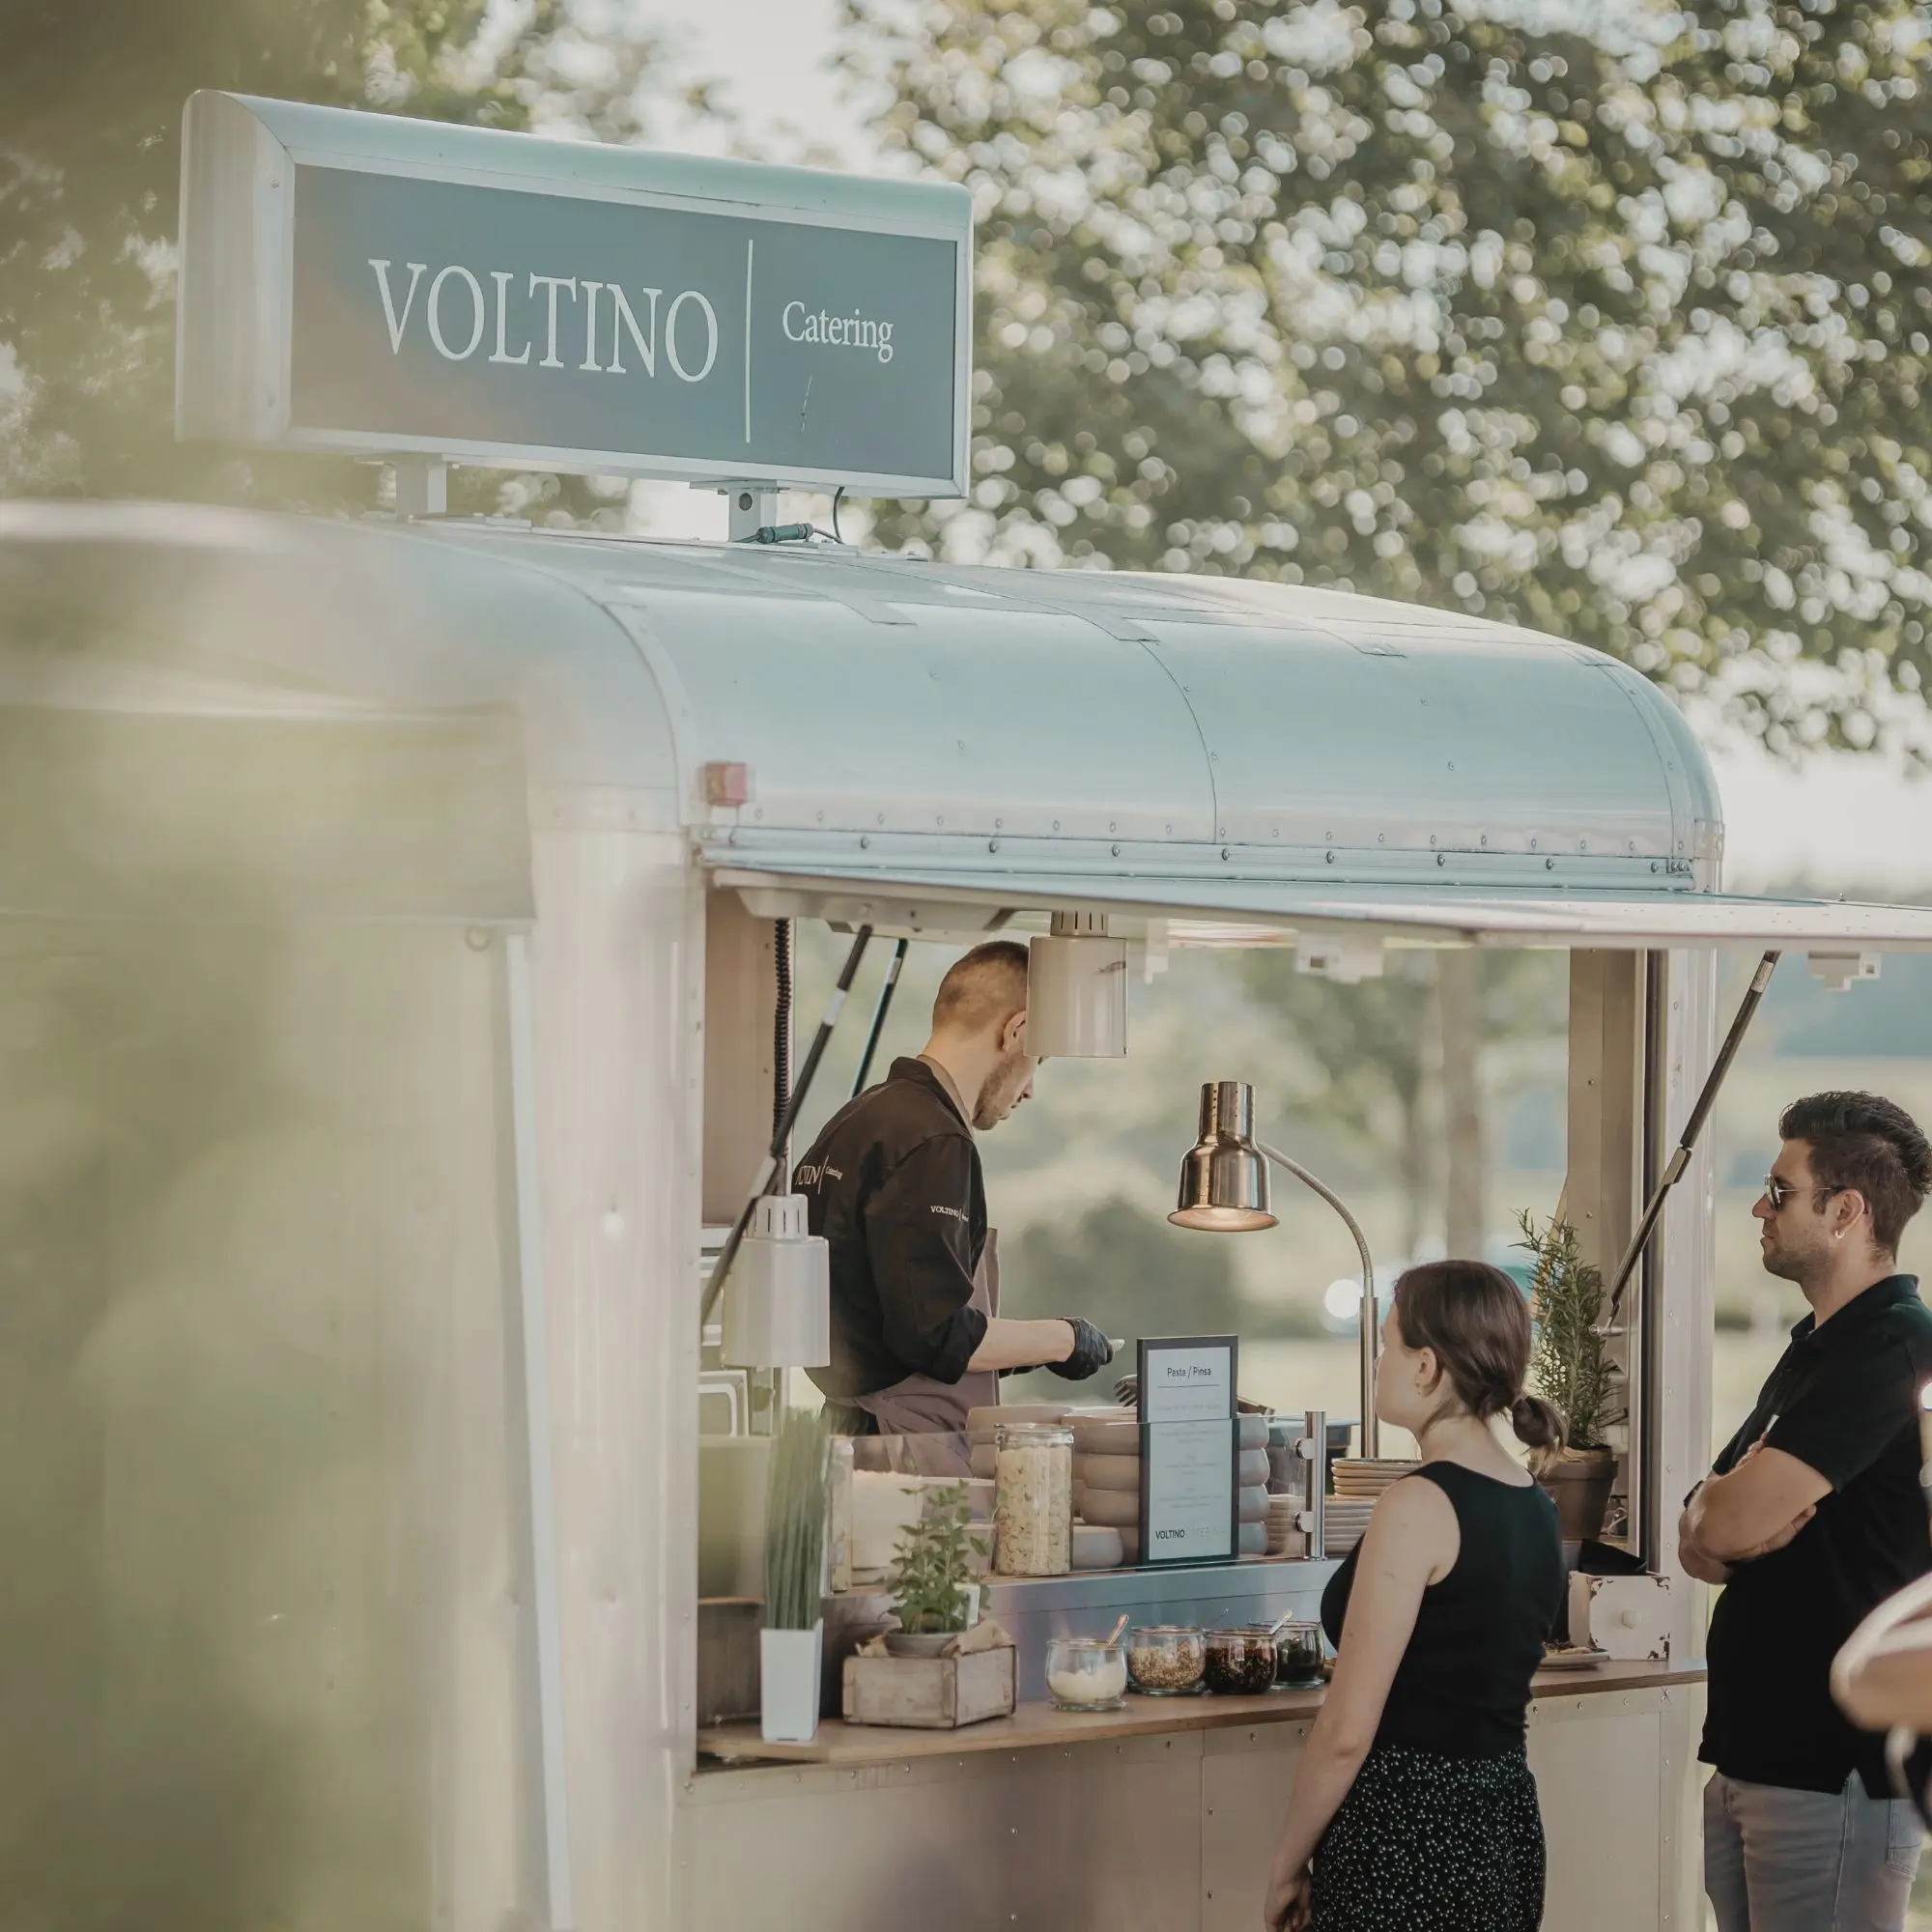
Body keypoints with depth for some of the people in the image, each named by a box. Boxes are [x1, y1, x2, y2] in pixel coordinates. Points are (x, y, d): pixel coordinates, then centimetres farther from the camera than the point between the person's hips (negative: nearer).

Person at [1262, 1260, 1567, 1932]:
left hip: (1406, 1834, -8)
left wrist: (1287, 1865, -7)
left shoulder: (1418, 1505, -16)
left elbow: (1347, 1733, -17)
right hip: (1506, 1826, 8)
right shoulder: (1535, 1507, 9)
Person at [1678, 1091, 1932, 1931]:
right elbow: (1704, 1540, 15)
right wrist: (1715, 1527, -7)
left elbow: (1726, 1523, -21)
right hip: (1753, 1757, 9)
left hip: (1833, 1770, -9)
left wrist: (1712, 1509, 1)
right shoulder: (1816, 1348, 17)